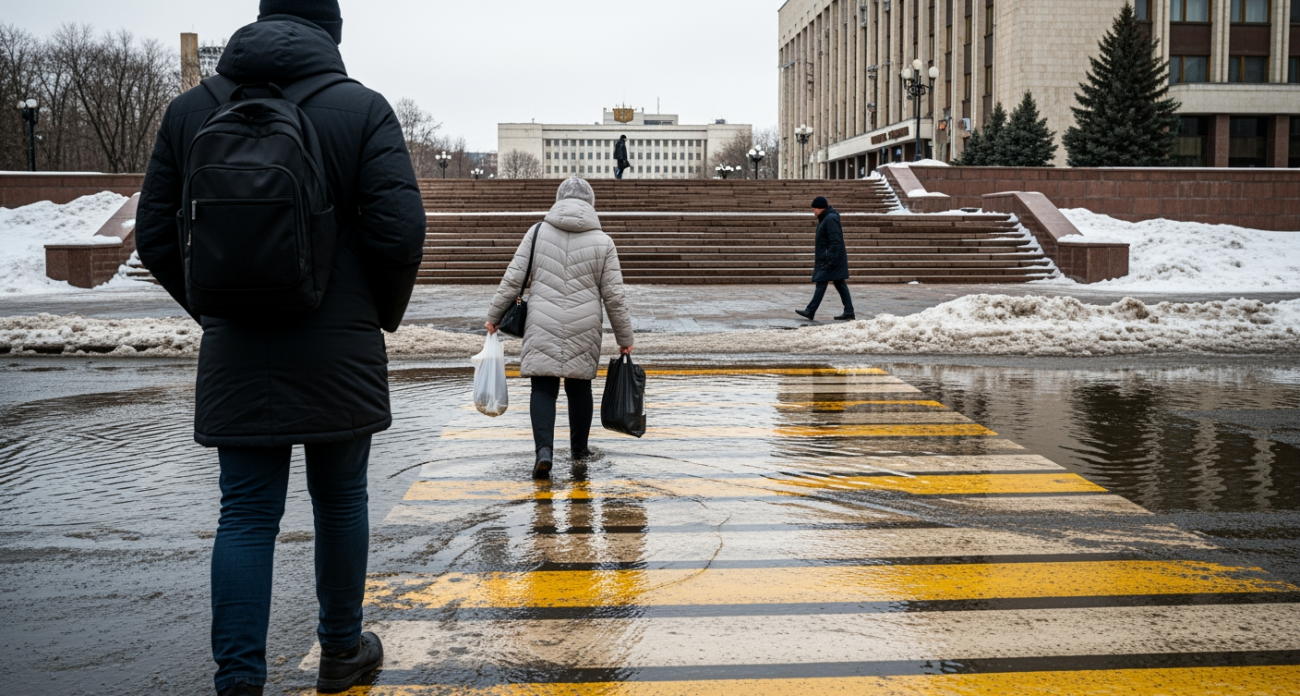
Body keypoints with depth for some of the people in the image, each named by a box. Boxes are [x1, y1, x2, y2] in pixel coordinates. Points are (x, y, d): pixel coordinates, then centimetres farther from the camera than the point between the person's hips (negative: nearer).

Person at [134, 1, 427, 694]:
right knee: (340, 503, 13)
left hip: (235, 354, 2)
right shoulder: (362, 108, -4)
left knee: (246, 515, 7)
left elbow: (156, 237, 6)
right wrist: (384, 313, 4)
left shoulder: (190, 110, 5)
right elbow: (399, 231, -12)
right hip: (339, 351, -2)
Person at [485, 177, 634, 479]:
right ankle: (578, 450, 27)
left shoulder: (537, 233, 2)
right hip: (584, 328, 1)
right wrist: (625, 338, 10)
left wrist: (494, 316, 10)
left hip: (542, 325, 0)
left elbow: (513, 279, 0)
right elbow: (614, 296, 1)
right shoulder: (603, 242, 1)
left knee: (543, 388, 2)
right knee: (579, 386, 14)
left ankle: (544, 449, -16)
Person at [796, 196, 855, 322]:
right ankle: (849, 313, 9)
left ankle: (810, 312, -3)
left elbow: (835, 241, -22)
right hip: (825, 258, 10)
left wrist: (831, 261, -23)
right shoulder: (825, 218, 15)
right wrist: (818, 256, 23)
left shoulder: (830, 219, -17)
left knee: (821, 284, -6)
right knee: (840, 284, 8)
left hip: (829, 259, -10)